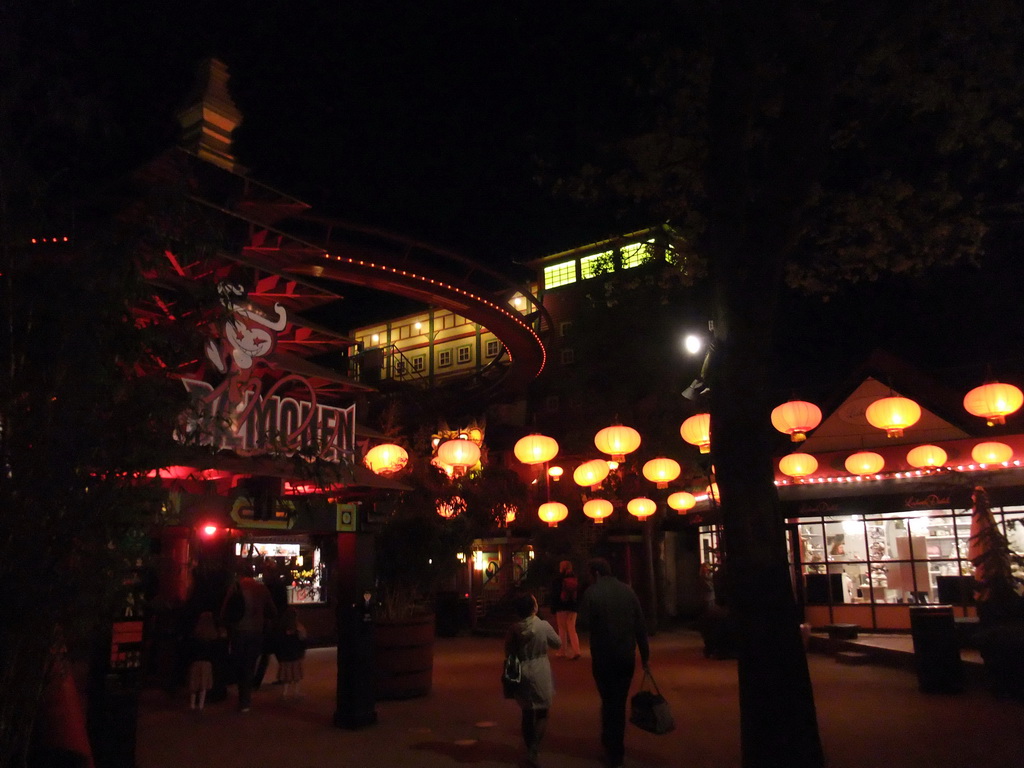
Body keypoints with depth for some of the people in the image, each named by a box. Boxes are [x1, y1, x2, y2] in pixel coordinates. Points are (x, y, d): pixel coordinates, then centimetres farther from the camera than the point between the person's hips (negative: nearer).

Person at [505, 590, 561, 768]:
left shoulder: (513, 629, -8)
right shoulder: (543, 626, -15)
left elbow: (508, 652, 1)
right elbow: (558, 643, 0)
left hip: (521, 674, 3)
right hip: (540, 674, -3)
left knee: (527, 714, 17)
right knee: (542, 714, 9)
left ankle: (530, 749, 24)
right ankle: (533, 750, -6)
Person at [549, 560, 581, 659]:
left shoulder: (558, 579, -9)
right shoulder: (575, 579, 3)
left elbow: (554, 595, -7)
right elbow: (579, 595, 6)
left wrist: (553, 609, -1)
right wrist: (577, 607, 12)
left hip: (561, 608, -3)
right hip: (573, 608, 3)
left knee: (562, 629, 8)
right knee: (572, 629, 7)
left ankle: (563, 651, 13)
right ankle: (576, 650, -6)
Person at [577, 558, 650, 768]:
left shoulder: (592, 592, -12)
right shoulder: (628, 590, -1)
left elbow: (585, 622, -13)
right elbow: (641, 625, 1)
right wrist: (645, 654, 8)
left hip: (603, 656, -3)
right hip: (627, 656, 3)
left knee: (609, 701, 12)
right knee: (620, 701, 16)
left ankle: (613, 751, 17)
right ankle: (616, 748, 26)